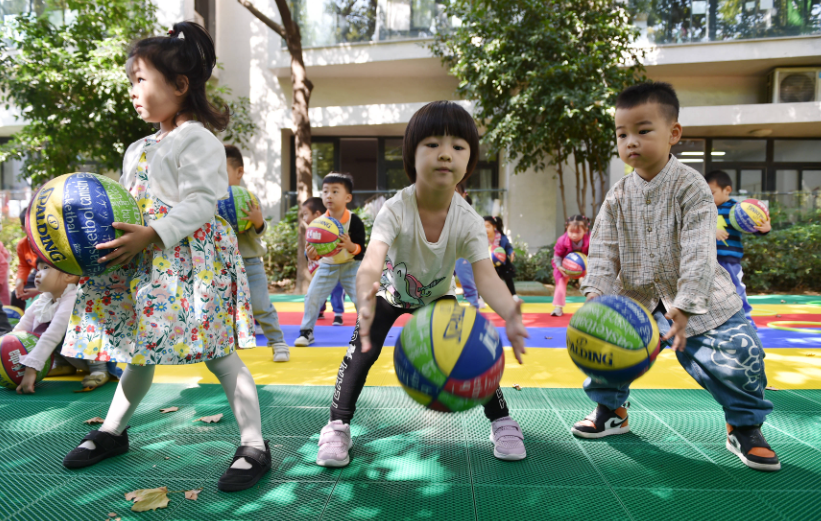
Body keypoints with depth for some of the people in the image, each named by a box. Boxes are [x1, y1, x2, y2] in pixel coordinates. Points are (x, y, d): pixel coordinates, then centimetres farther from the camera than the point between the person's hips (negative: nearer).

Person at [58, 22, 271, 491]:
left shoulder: (199, 140, -8)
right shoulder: (139, 149, 19)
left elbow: (202, 203, -17)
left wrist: (150, 235, -24)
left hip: (192, 258, -8)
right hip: (145, 263, 9)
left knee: (217, 352, -8)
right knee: (140, 347, 19)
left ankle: (254, 446, 2)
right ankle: (113, 432, 37)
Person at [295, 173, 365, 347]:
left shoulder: (355, 221, -22)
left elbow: (361, 250, -23)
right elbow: (314, 249, -12)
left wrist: (351, 246, -44)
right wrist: (312, 255, -35)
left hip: (351, 265, -2)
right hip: (327, 266, 3)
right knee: (312, 297, 0)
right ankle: (306, 332, 17)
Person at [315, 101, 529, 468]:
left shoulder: (468, 220, -29)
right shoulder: (395, 210, -36)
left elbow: (485, 275, -39)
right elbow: (372, 262, -51)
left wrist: (509, 313, -61)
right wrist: (366, 301, -74)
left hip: (438, 295, 2)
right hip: (392, 291, -2)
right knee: (362, 351, -18)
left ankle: (501, 421, 11)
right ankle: (337, 426, 0)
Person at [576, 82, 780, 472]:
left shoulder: (690, 186, -12)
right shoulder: (618, 197, 0)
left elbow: (698, 252, -20)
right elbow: (602, 253, -4)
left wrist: (684, 307, -29)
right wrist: (596, 298, -20)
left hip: (699, 301, -3)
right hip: (636, 298, 3)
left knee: (737, 354, -13)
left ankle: (745, 427, 16)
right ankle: (610, 410, 22)